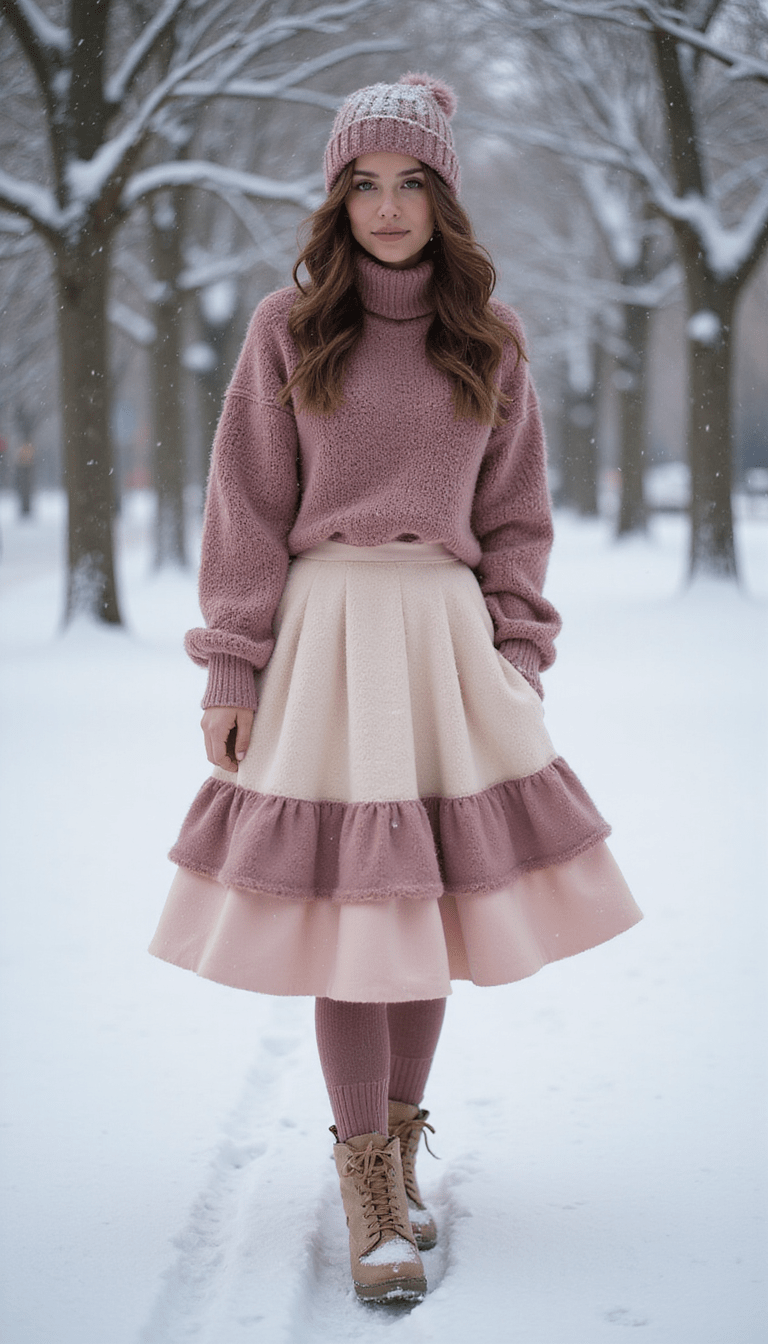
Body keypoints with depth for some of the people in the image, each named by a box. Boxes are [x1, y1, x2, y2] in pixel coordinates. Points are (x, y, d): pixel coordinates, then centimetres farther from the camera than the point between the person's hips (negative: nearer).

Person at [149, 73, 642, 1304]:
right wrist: (230, 669, -3)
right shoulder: (288, 330, 3)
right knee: (351, 910, -5)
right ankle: (370, 1191, 3)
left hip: (450, 639, 2)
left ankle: (397, 1148, 20)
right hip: (325, 633, -2)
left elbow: (516, 514, 13)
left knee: (435, 903, 4)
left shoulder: (490, 340, 9)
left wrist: (520, 651, 4)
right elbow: (246, 510, 2)